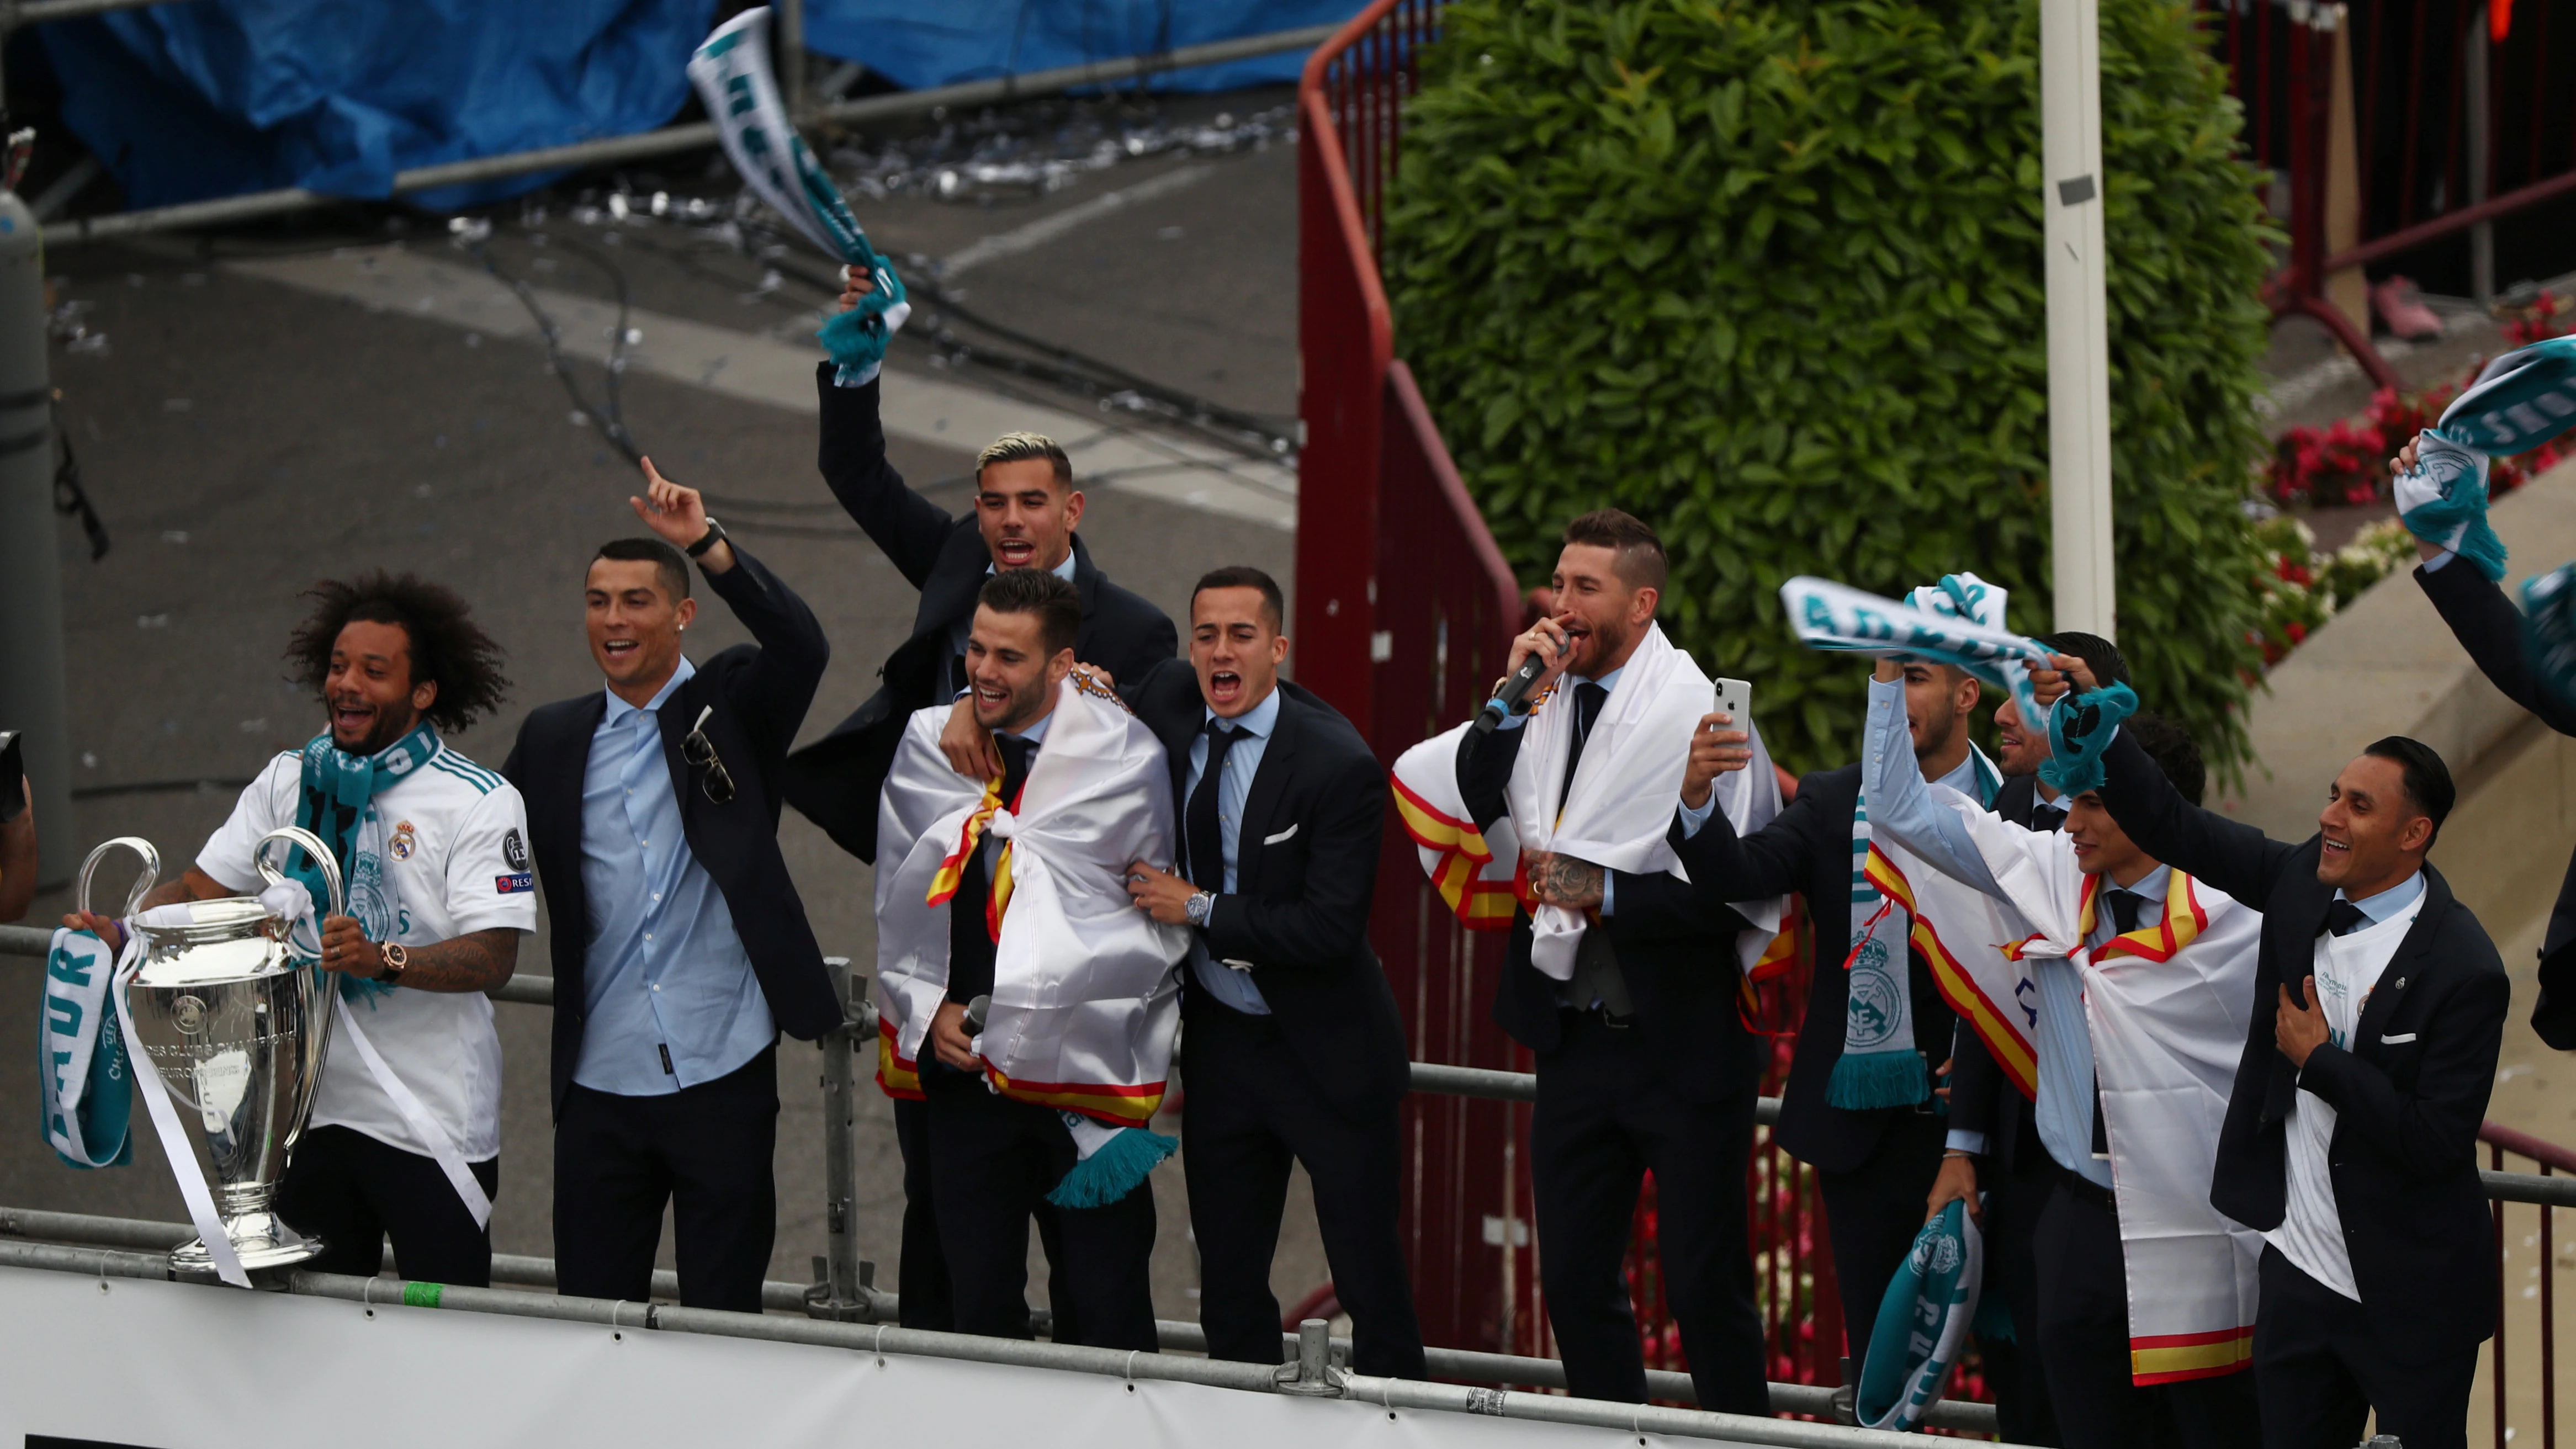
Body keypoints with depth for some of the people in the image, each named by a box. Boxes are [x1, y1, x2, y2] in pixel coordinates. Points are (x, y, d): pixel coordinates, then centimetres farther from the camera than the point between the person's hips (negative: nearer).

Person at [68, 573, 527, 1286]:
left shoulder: (480, 803, -5)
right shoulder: (290, 781, 10)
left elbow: (493, 956, -14)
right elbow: (202, 887, 8)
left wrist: (383, 959, -30)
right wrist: (121, 936, -11)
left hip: (431, 1119, -5)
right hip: (309, 1105, 5)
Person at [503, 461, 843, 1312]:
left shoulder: (732, 707, 2)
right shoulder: (553, 739, 13)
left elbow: (800, 645, -16)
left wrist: (707, 543, -26)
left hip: (723, 1076, -3)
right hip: (602, 1083, 3)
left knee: (722, 1315, 2)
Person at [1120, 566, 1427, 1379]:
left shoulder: (1339, 766, -19)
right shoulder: (1169, 702, -2)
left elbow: (1331, 930, -23)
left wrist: (1199, 909, -18)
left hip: (1324, 1053, -6)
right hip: (1218, 1039, 6)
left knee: (1371, 1282, -1)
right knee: (1228, 1283, 13)